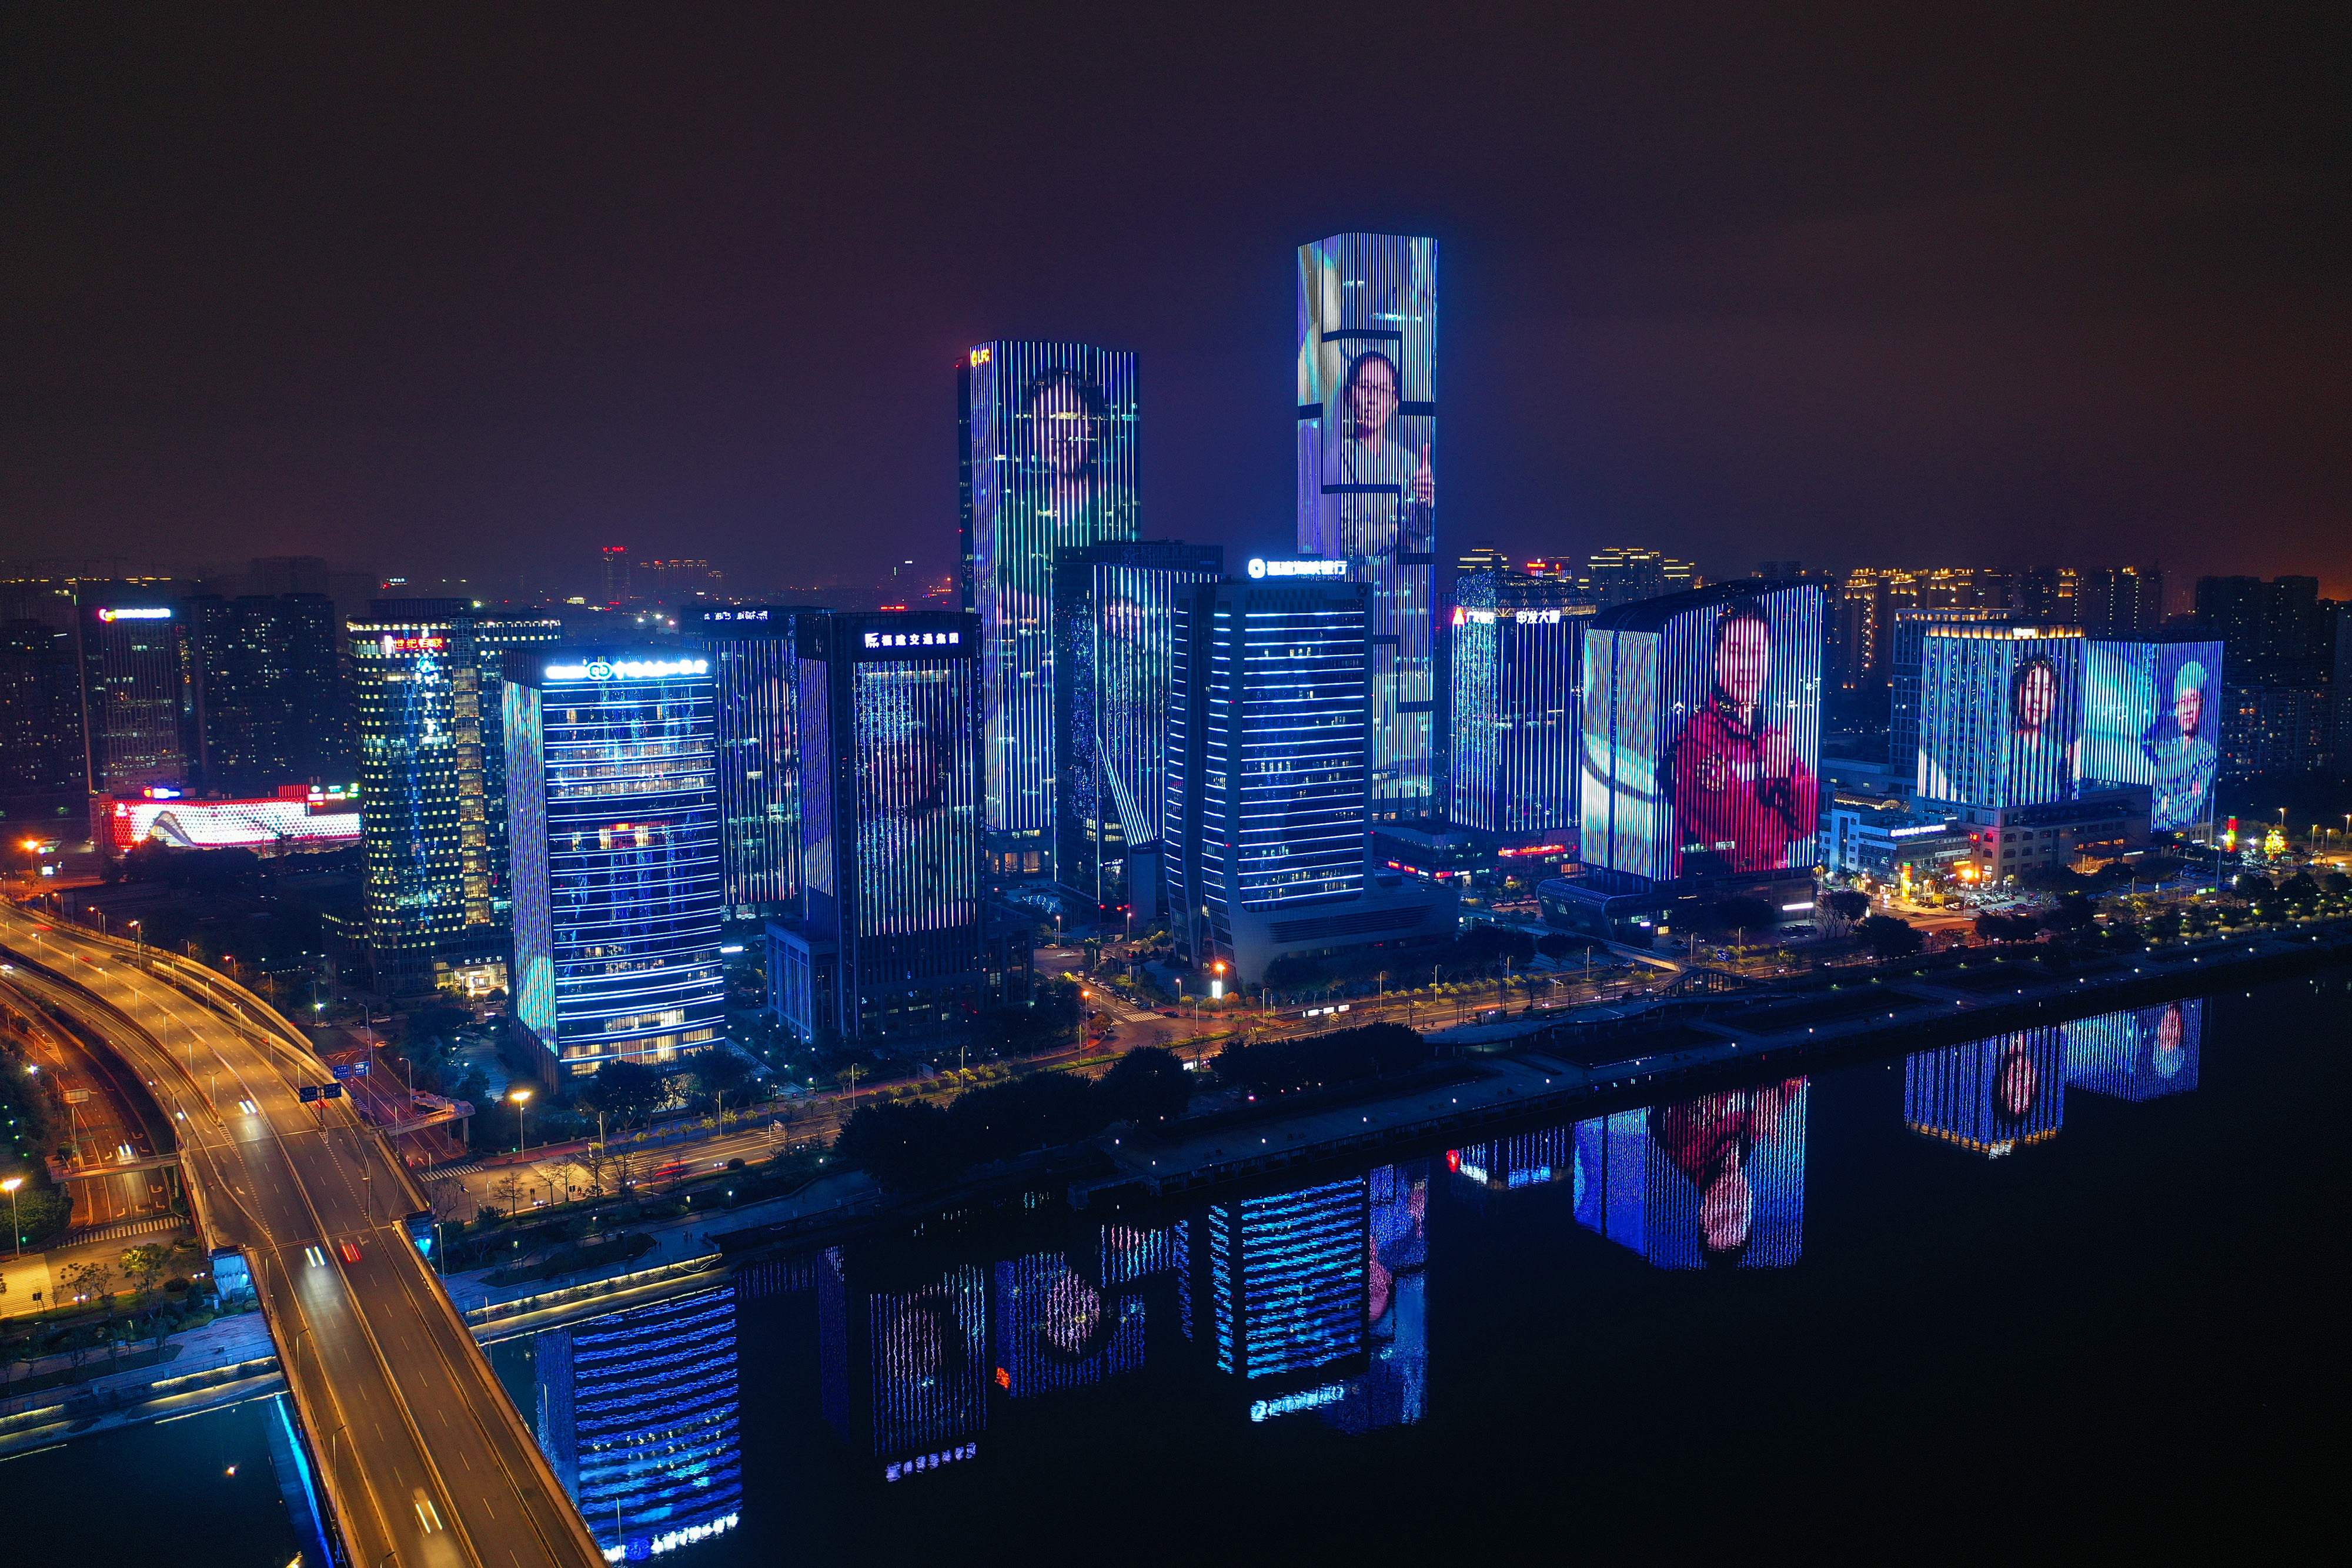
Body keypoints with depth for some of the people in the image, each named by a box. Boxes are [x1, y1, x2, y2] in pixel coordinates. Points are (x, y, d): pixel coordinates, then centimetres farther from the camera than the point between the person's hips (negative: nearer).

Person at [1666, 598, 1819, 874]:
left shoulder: (1780, 733, 12)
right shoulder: (1692, 731, -6)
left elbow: (1805, 827, 10)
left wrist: (1786, 774, -4)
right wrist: (1765, 777, -9)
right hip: (1708, 881, -3)